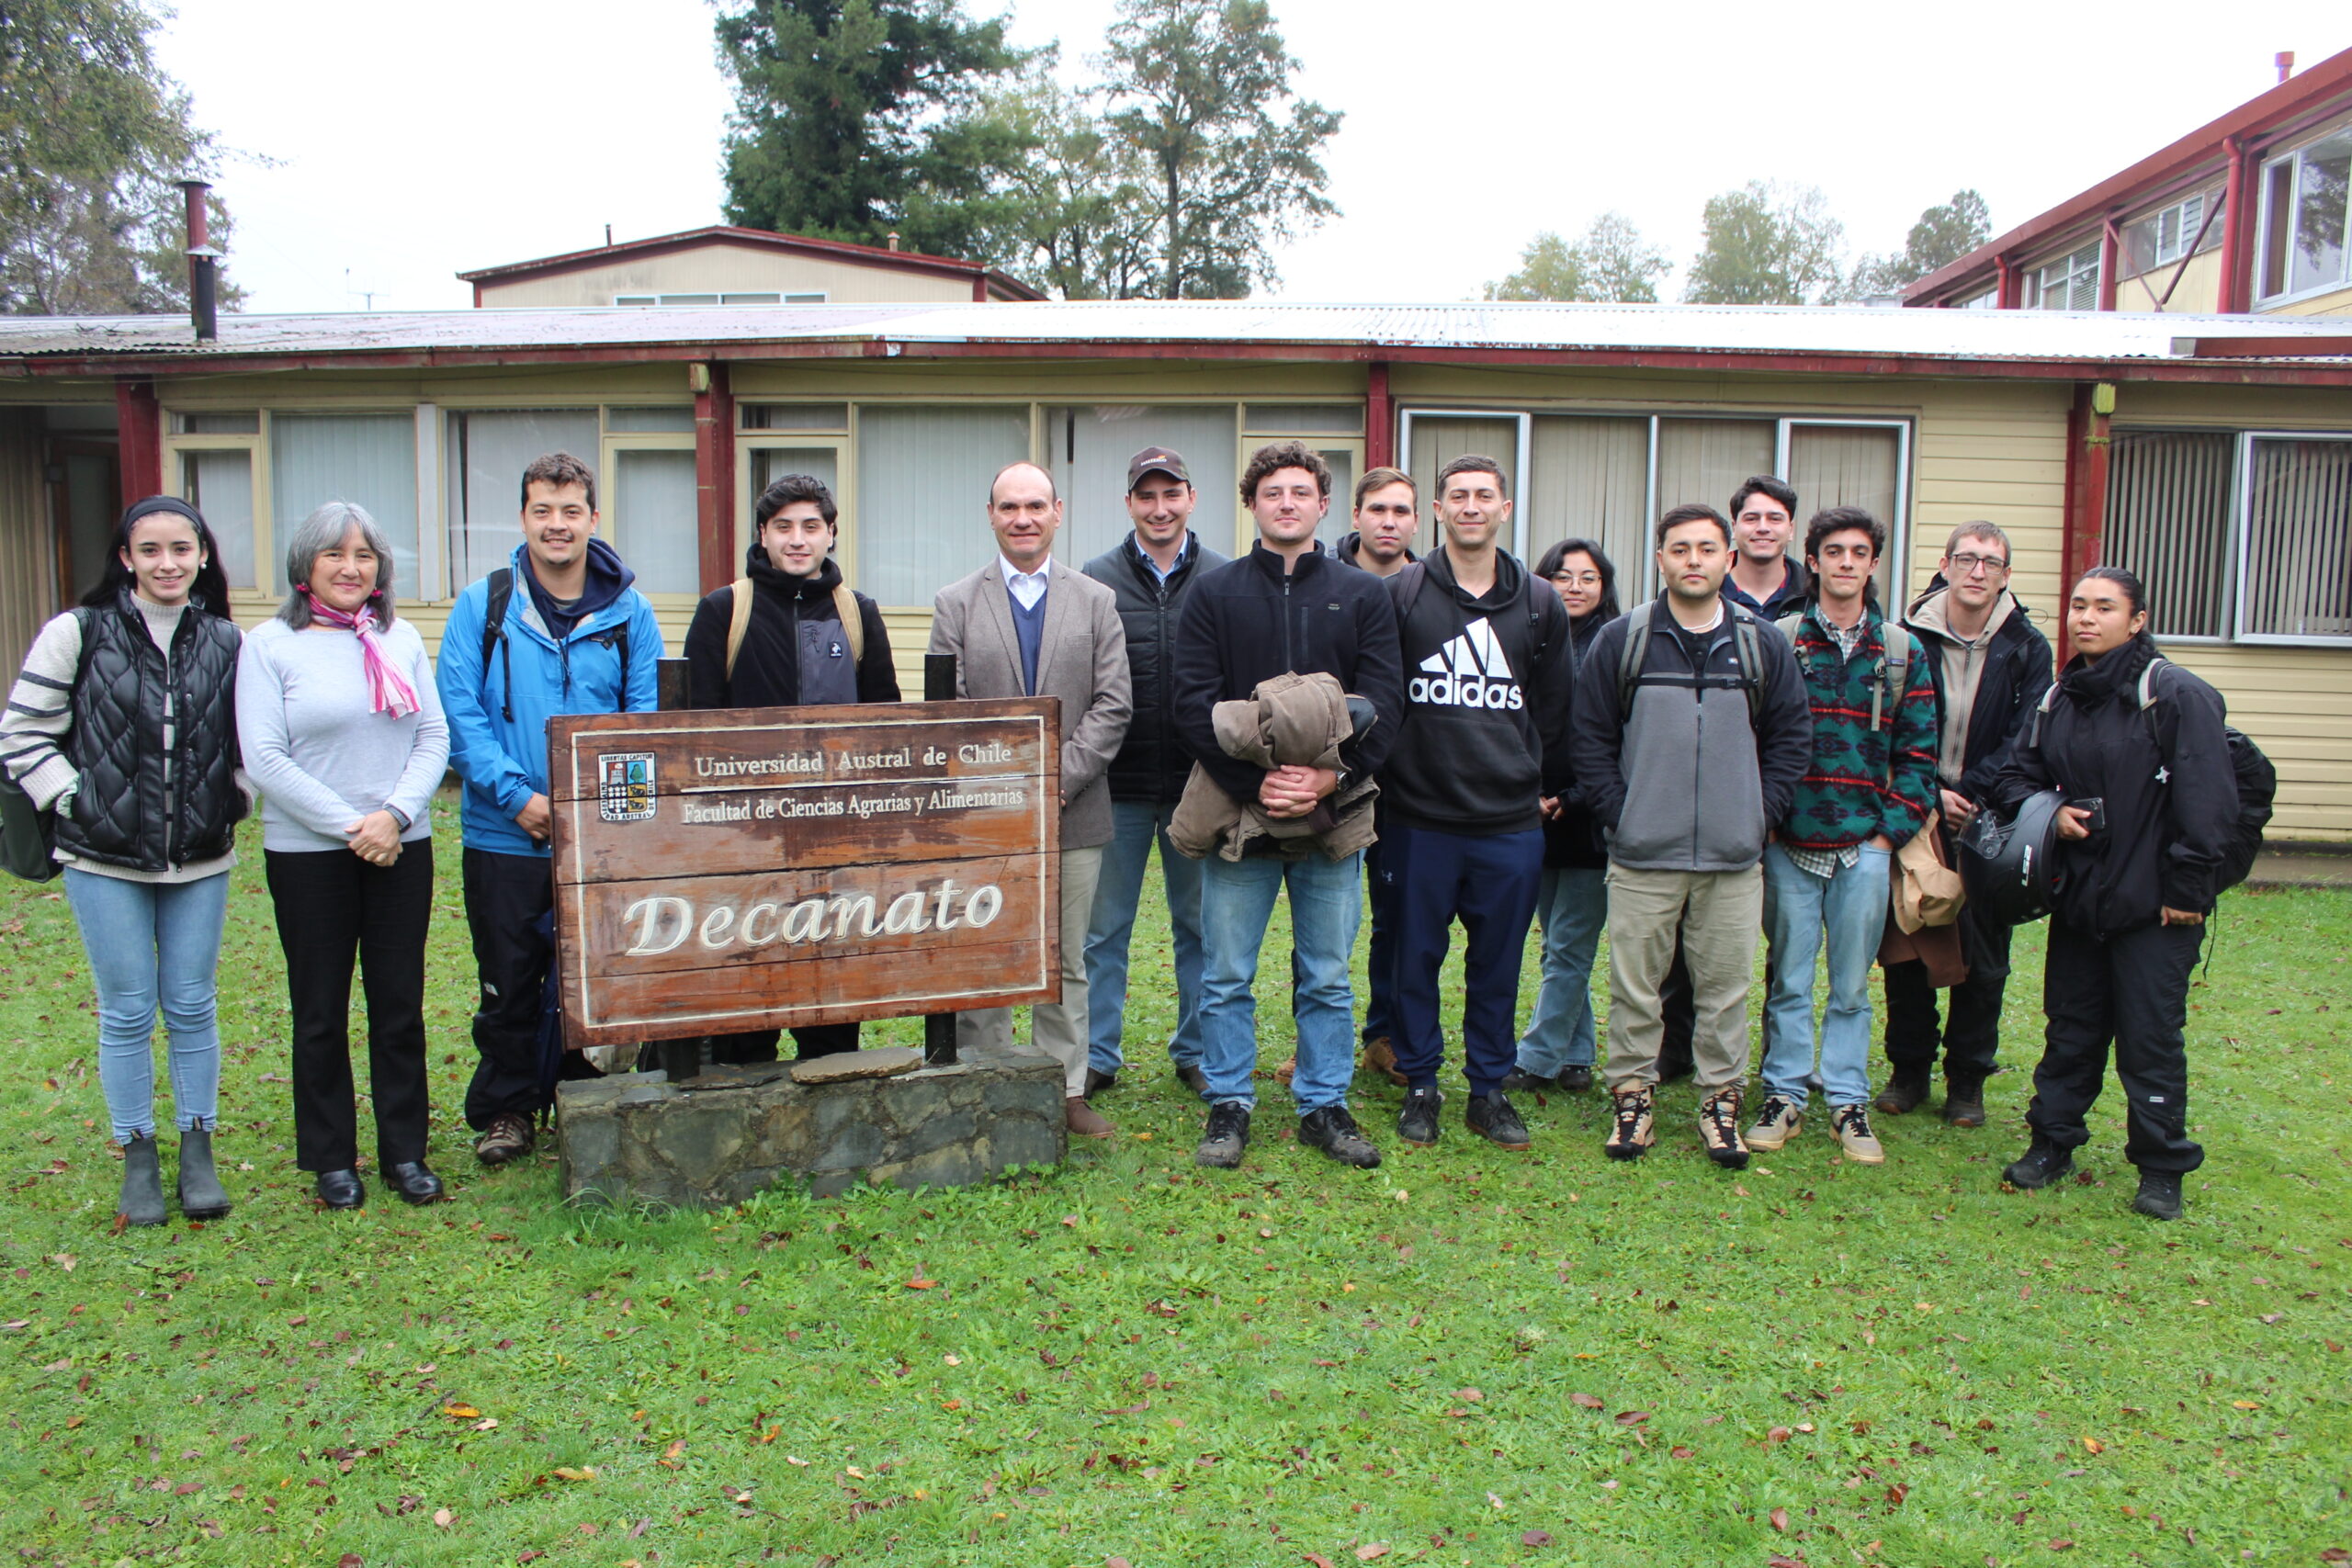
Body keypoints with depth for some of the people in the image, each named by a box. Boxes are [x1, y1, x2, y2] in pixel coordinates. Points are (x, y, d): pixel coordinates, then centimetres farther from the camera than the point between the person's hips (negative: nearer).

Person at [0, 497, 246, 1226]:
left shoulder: (227, 642, 3)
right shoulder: (78, 634, -4)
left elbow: (251, 739, 14)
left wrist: (234, 800, 2)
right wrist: (73, 801, -7)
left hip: (201, 862, 2)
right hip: (105, 862, -2)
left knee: (192, 1007, 8)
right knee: (127, 1012, 6)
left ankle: (197, 1148, 22)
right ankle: (138, 1155, 20)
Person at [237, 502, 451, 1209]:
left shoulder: (401, 639, 6)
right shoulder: (270, 645, -4)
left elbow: (434, 738, 3)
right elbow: (265, 759, -9)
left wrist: (396, 814, -12)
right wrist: (350, 826, -13)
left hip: (402, 849, 3)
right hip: (307, 853, -2)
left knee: (400, 1005, 8)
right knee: (321, 1012, 7)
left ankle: (405, 1151, 19)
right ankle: (332, 1160, 20)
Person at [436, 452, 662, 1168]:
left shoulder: (628, 612, 3)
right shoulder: (484, 605, 0)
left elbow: (647, 722, 1)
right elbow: (459, 714, -5)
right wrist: (517, 795, -16)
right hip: (504, 836, -1)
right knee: (509, 982, 9)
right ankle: (504, 1111, 25)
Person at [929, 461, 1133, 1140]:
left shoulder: (1097, 601, 7)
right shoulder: (955, 604, 5)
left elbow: (1113, 705, 0)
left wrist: (1059, 780, -11)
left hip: (1073, 812, 1)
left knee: (1066, 962, 9)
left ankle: (1066, 1089, 19)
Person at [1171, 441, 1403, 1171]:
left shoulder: (1364, 596, 7)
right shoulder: (1214, 593, 4)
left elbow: (1383, 700, -1)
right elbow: (1195, 703, -5)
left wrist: (1334, 775, -16)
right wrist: (1253, 782, -16)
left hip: (1333, 813, 1)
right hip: (1237, 812, -1)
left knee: (1327, 976, 10)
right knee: (1227, 975, 6)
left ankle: (1324, 1105, 23)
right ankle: (1229, 1104, 20)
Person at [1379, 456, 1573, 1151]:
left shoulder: (1540, 604, 9)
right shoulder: (1400, 593, 0)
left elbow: (1555, 709, 15)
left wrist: (1550, 786, 14)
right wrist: (1379, 777, 0)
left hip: (1511, 823, 2)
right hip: (1420, 818, -2)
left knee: (1499, 963, 10)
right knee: (1417, 957, 7)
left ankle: (1490, 1088, 23)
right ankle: (1420, 1085, 22)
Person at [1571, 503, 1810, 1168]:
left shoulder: (1764, 645, 6)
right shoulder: (1621, 640, 0)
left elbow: (1793, 738, 11)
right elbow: (1588, 736, 2)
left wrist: (1761, 812, 1)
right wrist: (1618, 812, -5)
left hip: (1734, 859, 1)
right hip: (1641, 856, -1)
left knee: (1726, 986, 8)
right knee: (1635, 984, 6)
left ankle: (1722, 1099, 22)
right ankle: (1633, 1094, 20)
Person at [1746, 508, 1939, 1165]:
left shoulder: (1902, 651, 7)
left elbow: (1918, 752, 7)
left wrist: (1892, 831, -2)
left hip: (1865, 848, 1)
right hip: (1789, 844, -1)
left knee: (1852, 983, 8)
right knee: (1790, 979, 7)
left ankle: (1847, 1100, 19)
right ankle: (1785, 1093, 18)